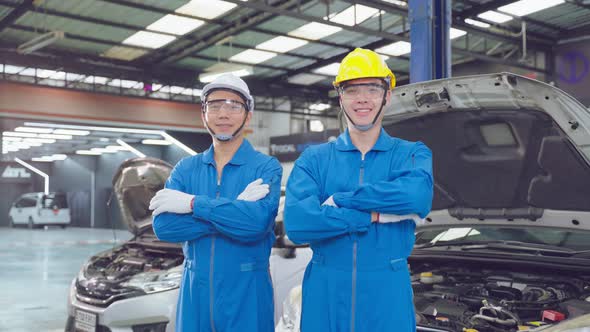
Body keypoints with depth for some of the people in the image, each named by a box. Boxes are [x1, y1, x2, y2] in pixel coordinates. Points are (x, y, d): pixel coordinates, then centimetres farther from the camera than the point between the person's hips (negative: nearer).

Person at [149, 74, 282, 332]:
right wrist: (236, 209, -19)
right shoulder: (186, 169, 4)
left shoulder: (266, 167, -6)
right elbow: (162, 226, -11)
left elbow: (258, 222, -24)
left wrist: (193, 203, -17)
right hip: (195, 291, 3)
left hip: (245, 293, -3)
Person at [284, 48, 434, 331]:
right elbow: (296, 223, -13)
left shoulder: (412, 154, 4)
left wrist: (338, 200, -15)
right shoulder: (313, 159, 4)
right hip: (324, 295, 1)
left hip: (387, 293, 0)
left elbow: (418, 197, -19)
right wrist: (378, 214, -15)